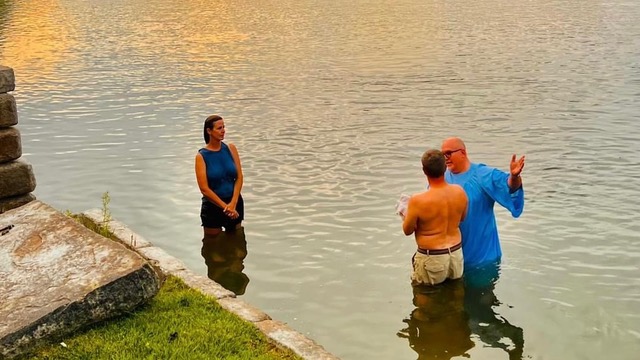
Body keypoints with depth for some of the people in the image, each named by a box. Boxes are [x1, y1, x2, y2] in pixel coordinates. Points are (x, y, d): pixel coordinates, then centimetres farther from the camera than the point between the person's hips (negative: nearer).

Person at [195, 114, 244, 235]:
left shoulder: (230, 148, -1)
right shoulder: (201, 156, -11)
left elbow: (239, 177, -3)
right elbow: (204, 189, -14)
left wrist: (233, 203, -14)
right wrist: (225, 207, -17)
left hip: (235, 203, 4)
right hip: (213, 206, -3)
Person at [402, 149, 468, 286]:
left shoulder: (418, 201, -25)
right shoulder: (459, 192, -9)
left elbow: (407, 230, -9)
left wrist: (406, 215, 11)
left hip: (432, 259, -5)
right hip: (456, 253, 5)